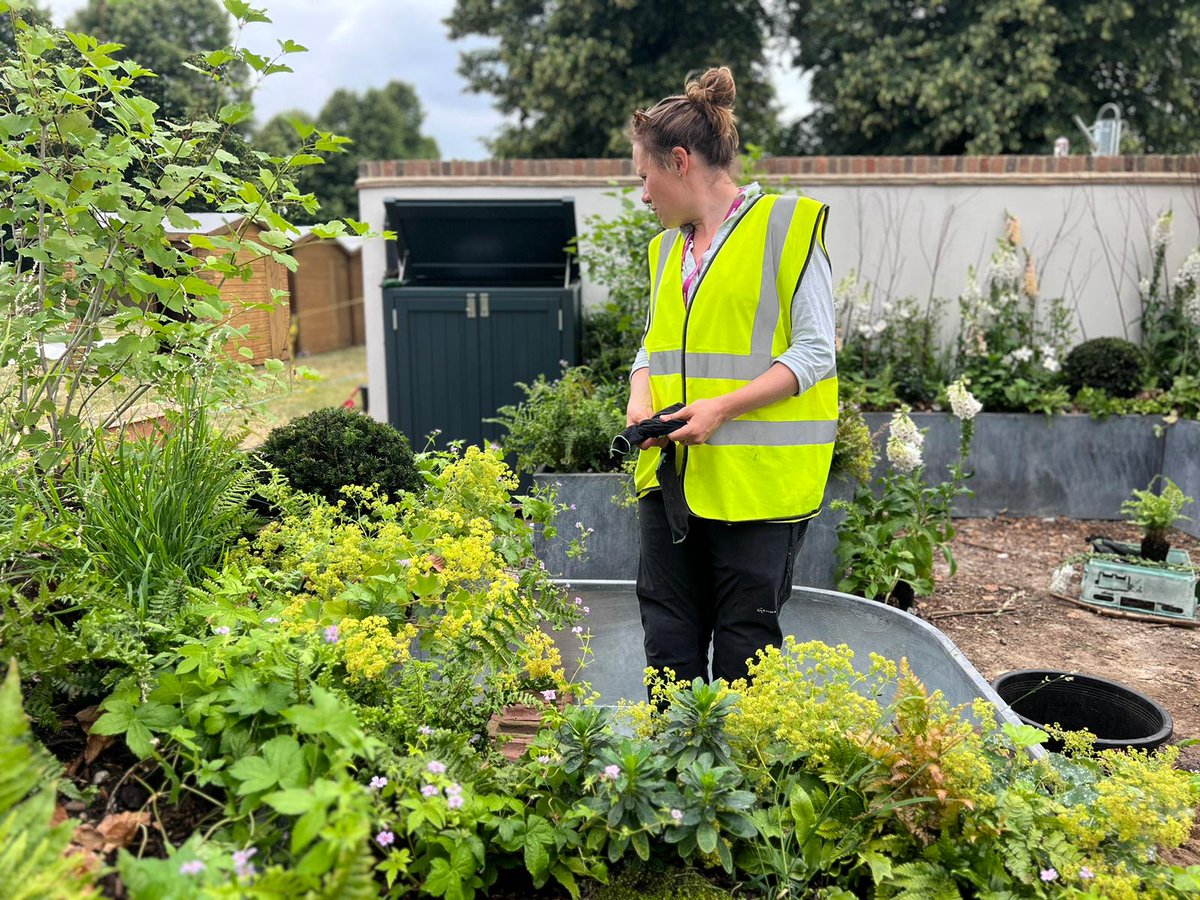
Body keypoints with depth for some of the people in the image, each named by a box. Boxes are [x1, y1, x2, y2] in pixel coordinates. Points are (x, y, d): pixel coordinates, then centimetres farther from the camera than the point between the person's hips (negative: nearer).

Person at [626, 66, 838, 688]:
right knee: (667, 637, 9)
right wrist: (641, 398, 1)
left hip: (755, 475, -6)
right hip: (671, 471, 6)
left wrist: (722, 407, -18)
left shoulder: (785, 225, -5)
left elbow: (815, 351, -9)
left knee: (743, 641, 3)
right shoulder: (667, 245, 16)